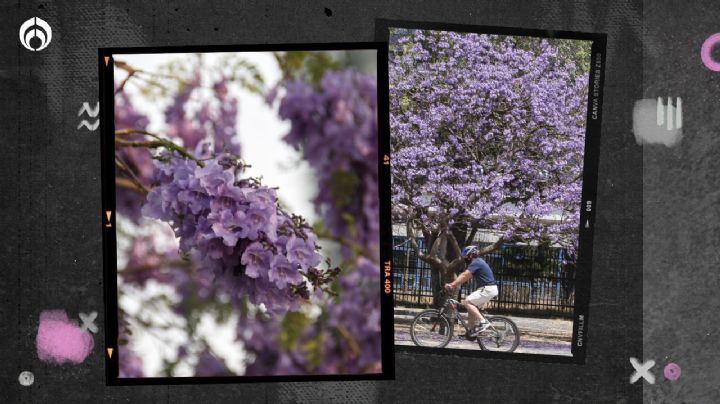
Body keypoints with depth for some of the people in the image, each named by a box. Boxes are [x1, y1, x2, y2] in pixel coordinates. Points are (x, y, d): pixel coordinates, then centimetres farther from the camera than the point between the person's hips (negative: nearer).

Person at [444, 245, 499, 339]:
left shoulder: (476, 263, -13)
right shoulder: (477, 262, 18)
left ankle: (483, 322, -18)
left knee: (467, 302, -15)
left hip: (488, 289, -10)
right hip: (488, 289, 10)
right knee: (472, 306, 13)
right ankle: (471, 331, 14)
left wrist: (452, 284, -25)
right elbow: (466, 276, 16)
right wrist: (454, 284, 8)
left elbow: (464, 276, -22)